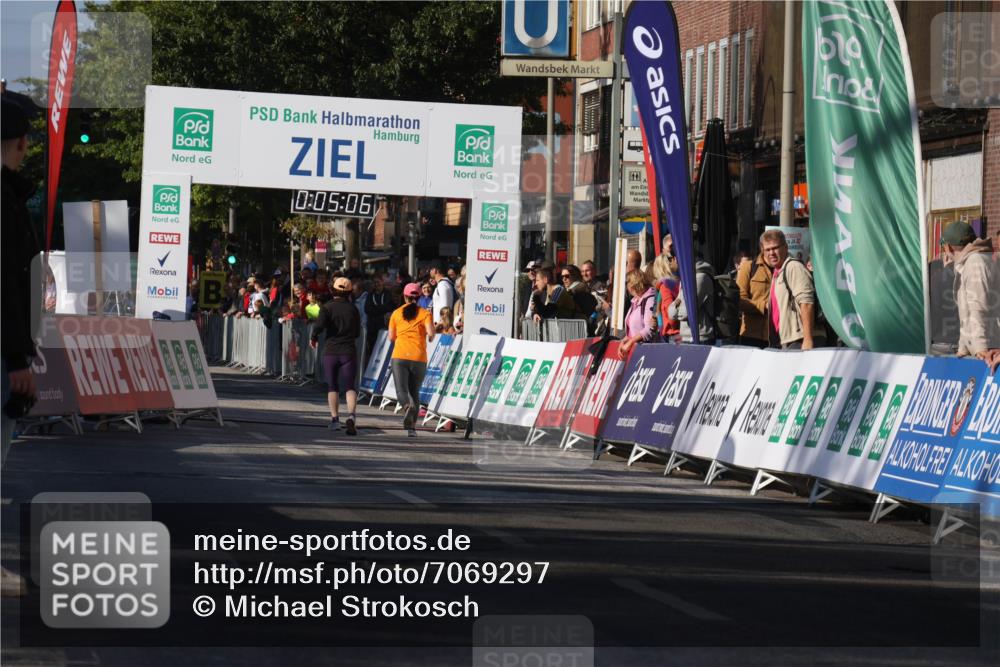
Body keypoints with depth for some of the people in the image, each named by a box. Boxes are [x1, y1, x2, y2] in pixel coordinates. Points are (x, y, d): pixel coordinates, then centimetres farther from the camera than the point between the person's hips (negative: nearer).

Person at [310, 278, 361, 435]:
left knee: (332, 386, 12)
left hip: (330, 351, -1)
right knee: (349, 386, -3)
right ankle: (351, 415, -25)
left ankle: (334, 418, 10)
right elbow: (357, 332, 9)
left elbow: (320, 324, -19)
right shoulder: (353, 309, 4)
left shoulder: (328, 307, -3)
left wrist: (313, 337, -1)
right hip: (349, 351, 1)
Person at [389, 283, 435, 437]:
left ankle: (408, 406, -42)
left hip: (400, 356, -1)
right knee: (415, 391, 12)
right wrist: (431, 338, 13)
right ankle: (411, 427, 8)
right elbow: (430, 332, -10)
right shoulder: (424, 313, 3)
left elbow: (391, 337, 10)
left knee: (401, 391, -8)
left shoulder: (396, 313, 8)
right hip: (419, 357, 1)